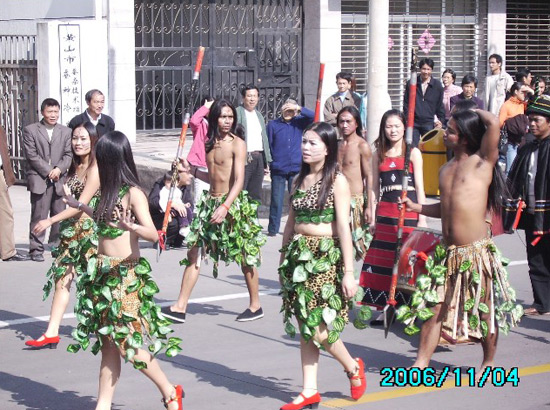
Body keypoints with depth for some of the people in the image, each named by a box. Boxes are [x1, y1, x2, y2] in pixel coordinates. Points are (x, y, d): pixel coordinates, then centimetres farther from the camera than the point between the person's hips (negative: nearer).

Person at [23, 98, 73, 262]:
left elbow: (68, 154, 8)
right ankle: (36, 249, -3)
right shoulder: (30, 130, 4)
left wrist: (59, 169, -10)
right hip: (39, 179, -3)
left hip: (59, 179, 3)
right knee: (39, 216, -6)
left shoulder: (66, 131, 14)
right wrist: (48, 171, -10)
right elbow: (31, 155, -3)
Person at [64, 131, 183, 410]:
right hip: (103, 272, 8)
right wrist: (80, 207, 36)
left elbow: (153, 233, -22)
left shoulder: (133, 193, -13)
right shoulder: (110, 190, 11)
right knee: (109, 344, 8)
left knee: (126, 343, -7)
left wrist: (130, 225, -42)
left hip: (126, 275, -8)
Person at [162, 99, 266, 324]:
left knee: (245, 256, 4)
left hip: (233, 203, -7)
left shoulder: (237, 144, -10)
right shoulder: (210, 144, 10)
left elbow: (239, 181, -18)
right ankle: (180, 307, 5)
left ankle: (255, 305, 19)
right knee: (194, 251, 2)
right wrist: (192, 170, 17)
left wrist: (225, 206, -28)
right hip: (211, 201, 7)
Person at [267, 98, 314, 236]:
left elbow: (313, 116, -3)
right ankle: (272, 229, 8)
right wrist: (268, 163, -4)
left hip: (296, 168, 1)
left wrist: (299, 108, -10)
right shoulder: (273, 125, 4)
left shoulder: (299, 123, 8)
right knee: (276, 200, 1)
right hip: (278, 169, -1)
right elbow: (268, 146, 3)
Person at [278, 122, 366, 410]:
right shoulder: (299, 180, 11)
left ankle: (353, 367, 18)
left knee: (319, 327, -8)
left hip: (326, 256, -6)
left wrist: (348, 272, -15)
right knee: (304, 326, 6)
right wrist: (283, 260, 15)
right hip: (300, 254, 6)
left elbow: (344, 228, -12)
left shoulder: (337, 181, -7)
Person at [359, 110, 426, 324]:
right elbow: (374, 188, 14)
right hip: (385, 211, 4)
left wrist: (422, 217, -5)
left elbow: (419, 187, 0)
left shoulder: (413, 153, 2)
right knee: (382, 261, 1)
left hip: (408, 210, -3)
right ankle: (385, 308, 7)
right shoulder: (379, 155, 12)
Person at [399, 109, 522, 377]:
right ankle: (421, 364, 7)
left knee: (485, 311, 7)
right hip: (449, 252, 6)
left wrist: (476, 112, 0)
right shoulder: (445, 170, 15)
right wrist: (416, 207, 14)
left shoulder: (482, 162, -6)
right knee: (434, 307, 2)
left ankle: (488, 363, 25)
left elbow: (493, 123, -18)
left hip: (476, 251, -6)